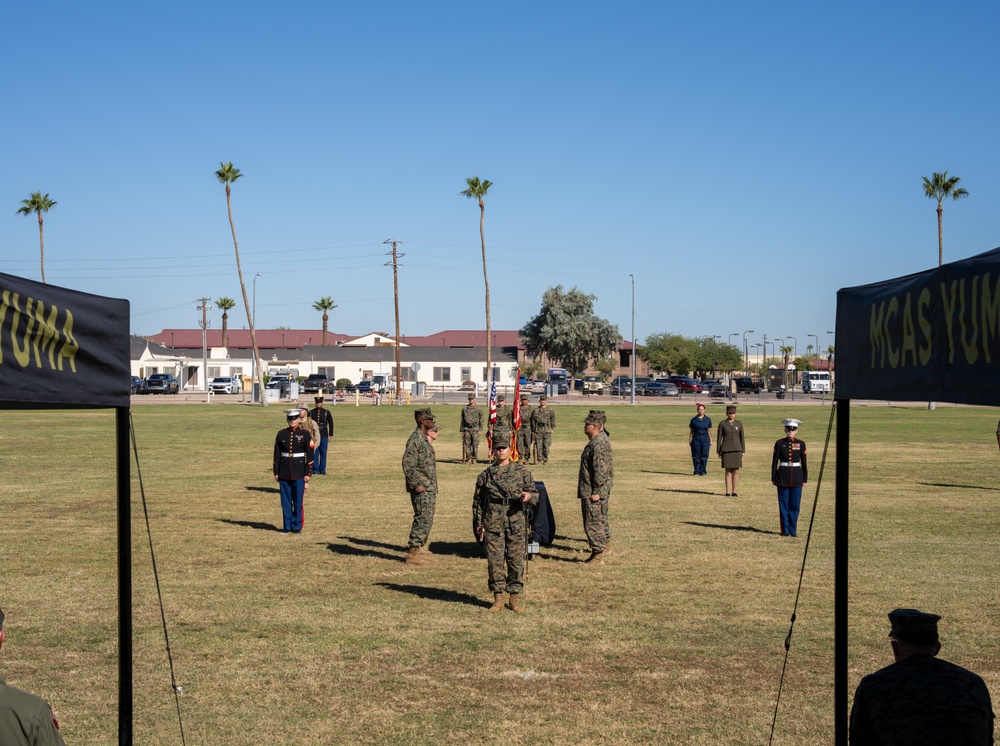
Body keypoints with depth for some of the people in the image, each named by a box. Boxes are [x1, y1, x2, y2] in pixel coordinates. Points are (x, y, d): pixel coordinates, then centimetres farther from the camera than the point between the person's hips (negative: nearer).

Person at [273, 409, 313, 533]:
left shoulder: (304, 434, -1)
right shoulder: (281, 434, 5)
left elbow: (309, 455, -1)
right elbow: (277, 454, 8)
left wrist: (308, 473, -6)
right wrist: (276, 473, 4)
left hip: (299, 473, -2)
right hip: (284, 473, 2)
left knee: (298, 501, 0)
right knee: (285, 501, 5)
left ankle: (297, 526, 9)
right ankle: (286, 526, 14)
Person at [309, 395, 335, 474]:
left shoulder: (326, 412, 3)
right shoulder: (311, 412, 5)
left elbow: (331, 424, 6)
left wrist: (330, 435, 2)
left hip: (324, 436, 0)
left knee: (323, 453, 3)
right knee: (314, 453, -3)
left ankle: (322, 470, 10)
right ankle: (315, 470, 2)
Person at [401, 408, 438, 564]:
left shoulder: (424, 439, 13)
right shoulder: (415, 439, -16)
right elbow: (408, 464, -21)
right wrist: (416, 484, -21)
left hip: (429, 487, 10)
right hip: (421, 488, -10)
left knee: (427, 519, 13)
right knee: (423, 519, -9)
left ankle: (420, 548, 22)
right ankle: (413, 552, -5)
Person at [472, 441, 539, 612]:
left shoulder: (521, 471, 7)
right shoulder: (486, 474, 9)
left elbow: (535, 493, 9)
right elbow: (477, 501, 13)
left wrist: (528, 496, -15)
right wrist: (478, 524, 6)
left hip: (516, 522, 0)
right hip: (493, 523, 0)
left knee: (516, 559, 1)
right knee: (495, 560, 1)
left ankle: (515, 598, 11)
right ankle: (498, 598, 11)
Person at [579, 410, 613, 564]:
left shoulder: (598, 444, -22)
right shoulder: (602, 440, 11)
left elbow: (600, 470, -25)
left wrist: (596, 491, -22)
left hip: (593, 492, -11)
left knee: (593, 522, -5)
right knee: (601, 518, 23)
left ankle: (598, 555, -1)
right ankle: (606, 546, 37)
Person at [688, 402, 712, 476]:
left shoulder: (708, 420, 8)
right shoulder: (694, 420, 6)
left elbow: (709, 431, 9)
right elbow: (691, 431, 8)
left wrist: (711, 441, 6)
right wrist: (689, 440, 3)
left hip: (705, 439, 0)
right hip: (696, 439, 0)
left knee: (704, 456, 0)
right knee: (696, 456, 0)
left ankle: (703, 472, 8)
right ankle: (697, 472, 6)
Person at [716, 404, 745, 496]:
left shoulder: (739, 424, 5)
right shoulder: (722, 424, 0)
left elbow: (742, 438, 9)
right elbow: (719, 438, 2)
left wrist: (743, 451, 4)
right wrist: (718, 452, -1)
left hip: (737, 450, 2)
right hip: (726, 450, -2)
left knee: (736, 471, 2)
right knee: (728, 472, -1)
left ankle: (734, 491, 9)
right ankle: (727, 491, 3)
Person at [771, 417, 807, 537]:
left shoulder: (801, 444, 3)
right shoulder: (779, 443, 1)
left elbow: (804, 463, 7)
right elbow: (774, 462, 3)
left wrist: (805, 479, 4)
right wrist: (773, 478, 0)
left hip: (796, 477, 1)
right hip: (783, 476, -1)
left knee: (795, 504, 2)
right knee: (783, 504, 2)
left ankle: (793, 530, 11)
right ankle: (785, 530, 9)